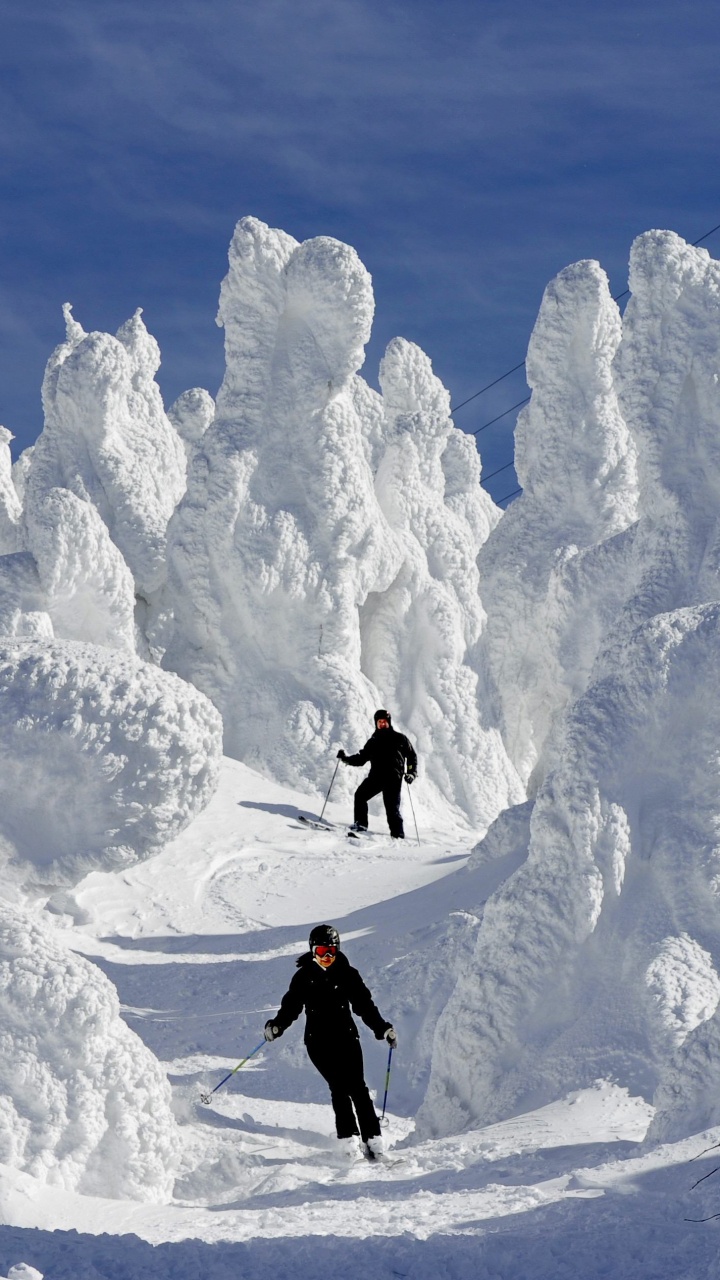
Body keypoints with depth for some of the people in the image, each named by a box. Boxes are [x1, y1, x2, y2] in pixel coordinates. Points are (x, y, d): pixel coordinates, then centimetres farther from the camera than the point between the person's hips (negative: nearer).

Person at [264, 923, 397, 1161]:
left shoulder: (347, 974, 6)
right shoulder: (304, 977, 5)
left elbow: (365, 1005, 7)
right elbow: (291, 1006, 3)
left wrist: (382, 1028, -3)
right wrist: (277, 1026, -15)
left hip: (346, 1037, 1)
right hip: (318, 1041, -1)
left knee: (357, 1087, -9)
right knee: (339, 1086, -13)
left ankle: (372, 1141, -9)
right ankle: (349, 1141, -16)